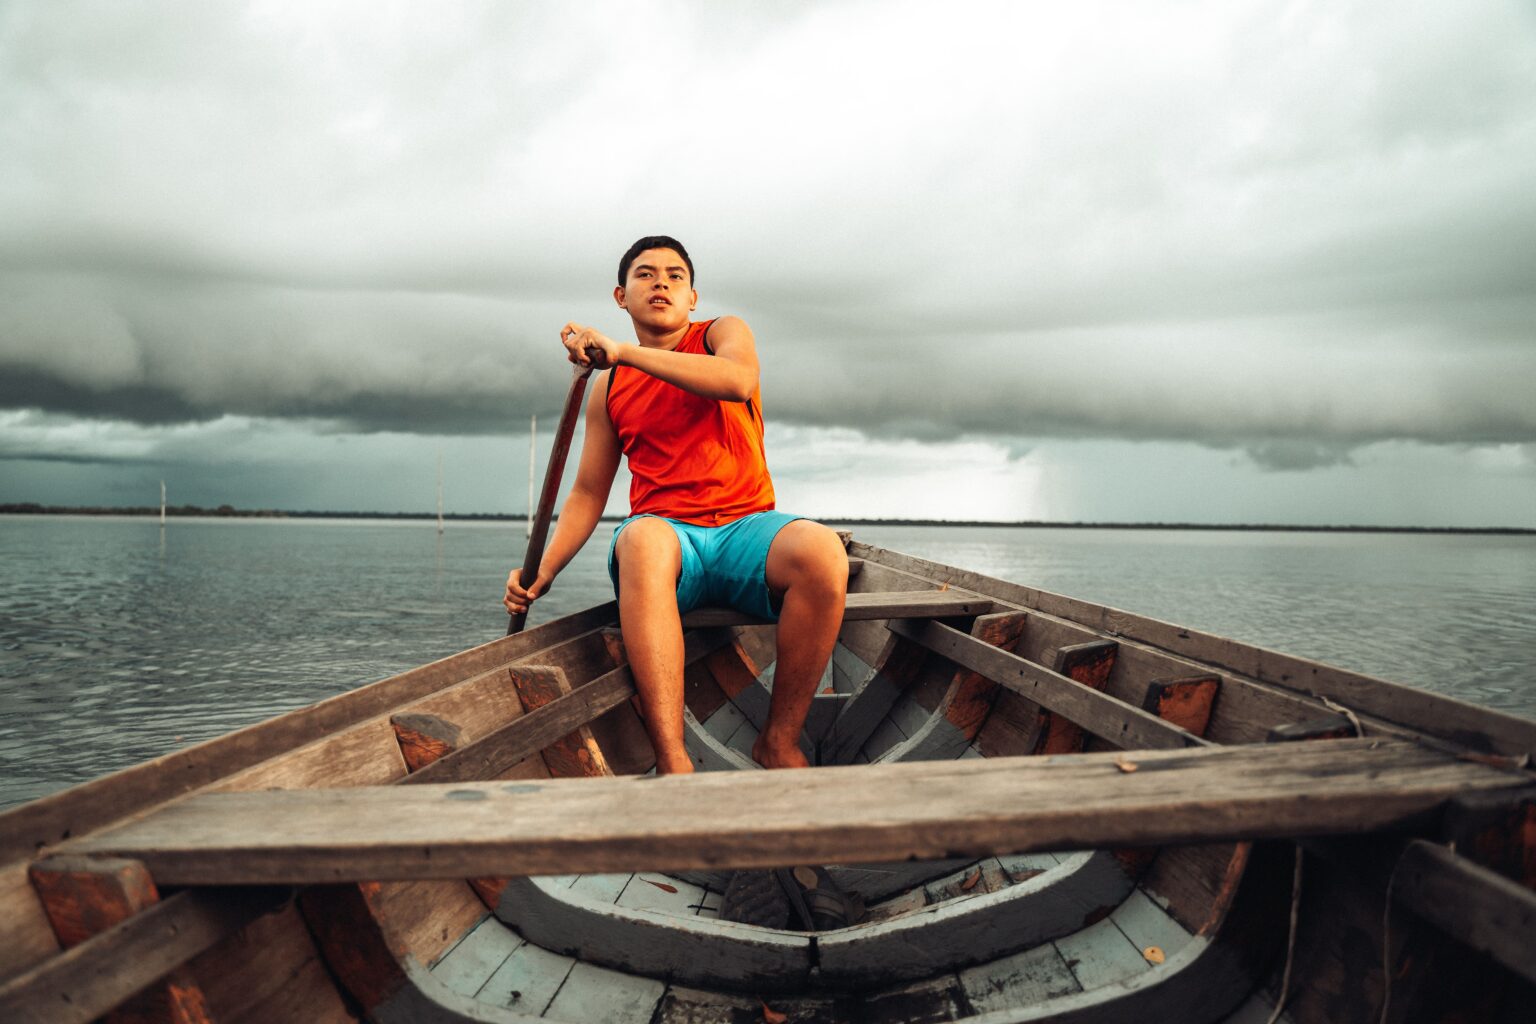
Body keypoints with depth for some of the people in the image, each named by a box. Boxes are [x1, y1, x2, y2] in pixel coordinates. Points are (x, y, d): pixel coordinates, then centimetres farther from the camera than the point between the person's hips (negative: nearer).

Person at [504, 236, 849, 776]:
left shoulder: (723, 333, 11)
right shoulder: (609, 388, 18)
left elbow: (738, 382, -15)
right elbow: (588, 493, 18)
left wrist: (622, 352, -18)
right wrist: (543, 572, 2)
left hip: (746, 526, 0)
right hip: (666, 533, 1)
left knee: (823, 549, -35)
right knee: (641, 538, -38)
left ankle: (779, 742, -19)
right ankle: (672, 763, -44)